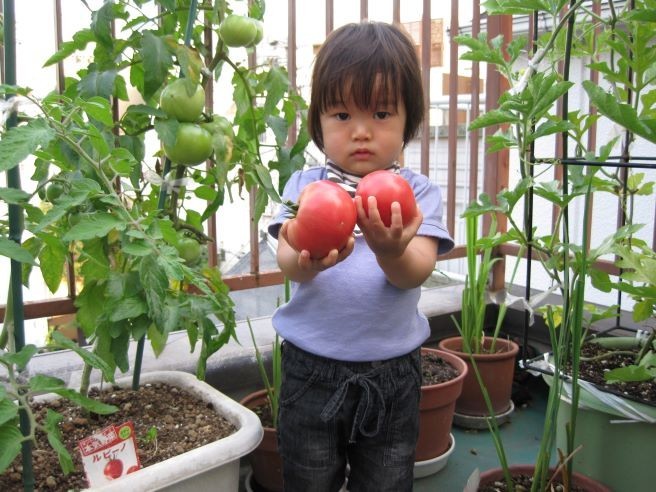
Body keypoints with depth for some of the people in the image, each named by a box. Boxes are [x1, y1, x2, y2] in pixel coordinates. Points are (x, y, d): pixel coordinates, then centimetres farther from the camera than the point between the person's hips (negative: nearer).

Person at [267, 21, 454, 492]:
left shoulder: (417, 192, -2)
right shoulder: (305, 185, -2)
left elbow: (416, 273, -17)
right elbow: (288, 262, -17)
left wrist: (392, 251, -40)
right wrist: (306, 260, -42)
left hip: (393, 373, 0)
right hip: (311, 369, 0)